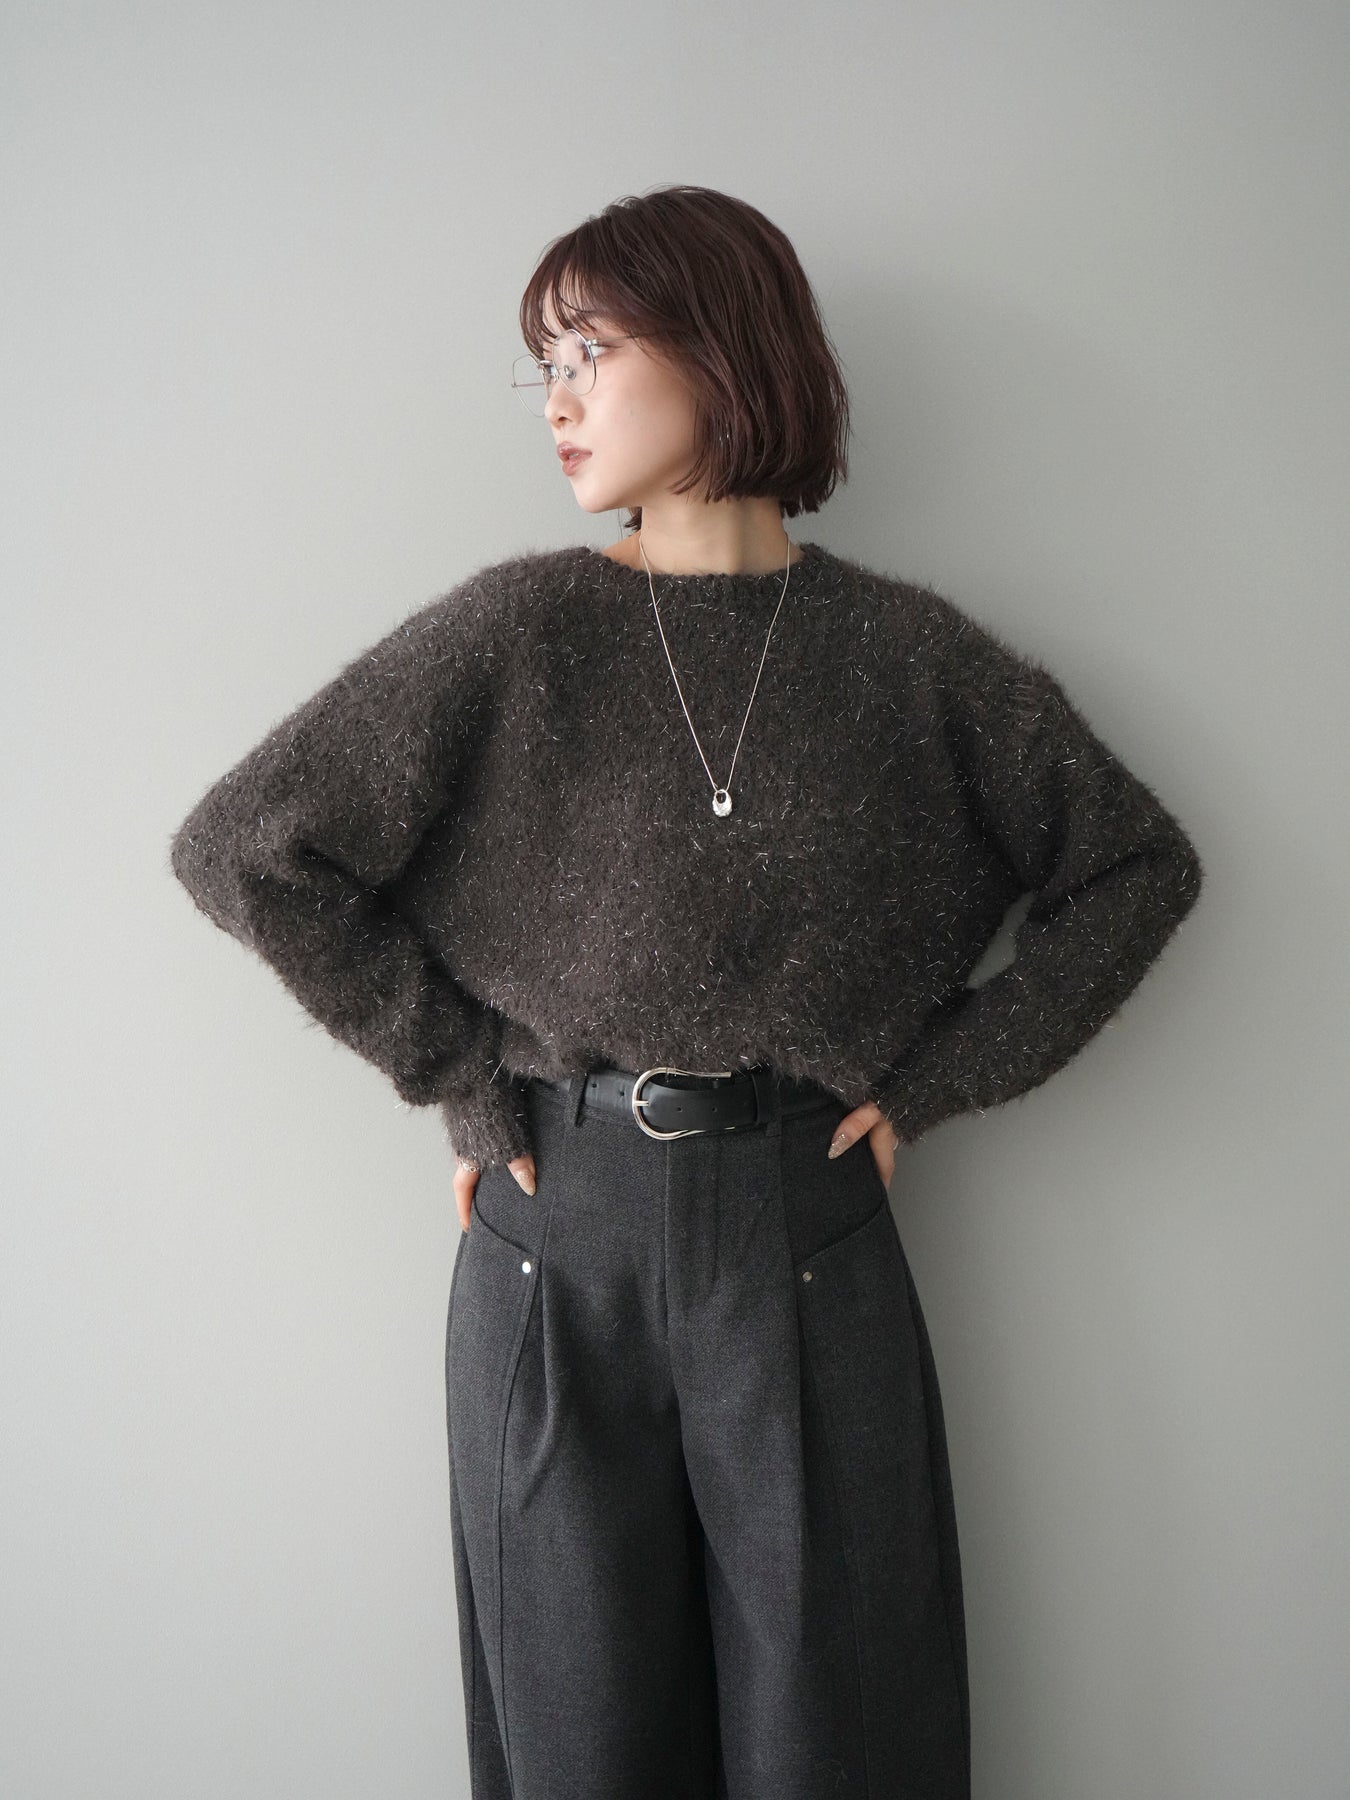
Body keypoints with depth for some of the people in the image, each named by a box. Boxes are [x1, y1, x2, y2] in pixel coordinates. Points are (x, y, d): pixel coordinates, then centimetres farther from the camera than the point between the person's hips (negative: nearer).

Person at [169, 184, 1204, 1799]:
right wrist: (462, 1076, -5)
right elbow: (241, 848, -4)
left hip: (807, 1241, 0)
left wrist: (938, 1073, 0)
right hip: (557, 1240, 0)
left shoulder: (906, 656, 0)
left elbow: (1136, 866, 7)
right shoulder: (517, 631, -3)